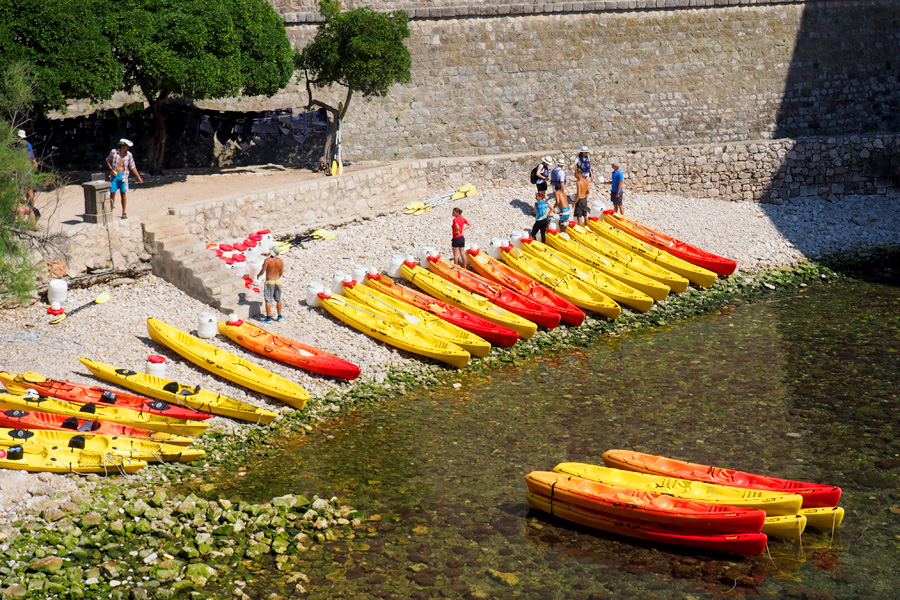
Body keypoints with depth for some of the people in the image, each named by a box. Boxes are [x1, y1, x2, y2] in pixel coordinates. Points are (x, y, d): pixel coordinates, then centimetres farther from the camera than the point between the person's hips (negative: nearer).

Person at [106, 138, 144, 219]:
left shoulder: (129, 155, 1)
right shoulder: (114, 152, -3)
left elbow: (133, 167, 6)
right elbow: (108, 161, 11)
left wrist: (139, 177, 4)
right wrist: (111, 169, -5)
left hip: (123, 176, 1)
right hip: (115, 176, -1)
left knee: (123, 194, 3)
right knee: (112, 193, -2)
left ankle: (124, 213, 12)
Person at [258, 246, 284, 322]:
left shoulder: (267, 260, -19)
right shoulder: (280, 261, -5)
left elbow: (263, 271, -16)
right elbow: (281, 273, 4)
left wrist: (258, 275, 5)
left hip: (269, 281, -5)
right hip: (278, 281, 5)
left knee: (268, 300, 3)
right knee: (278, 300, 16)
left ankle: (268, 318, 4)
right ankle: (279, 316, 24)